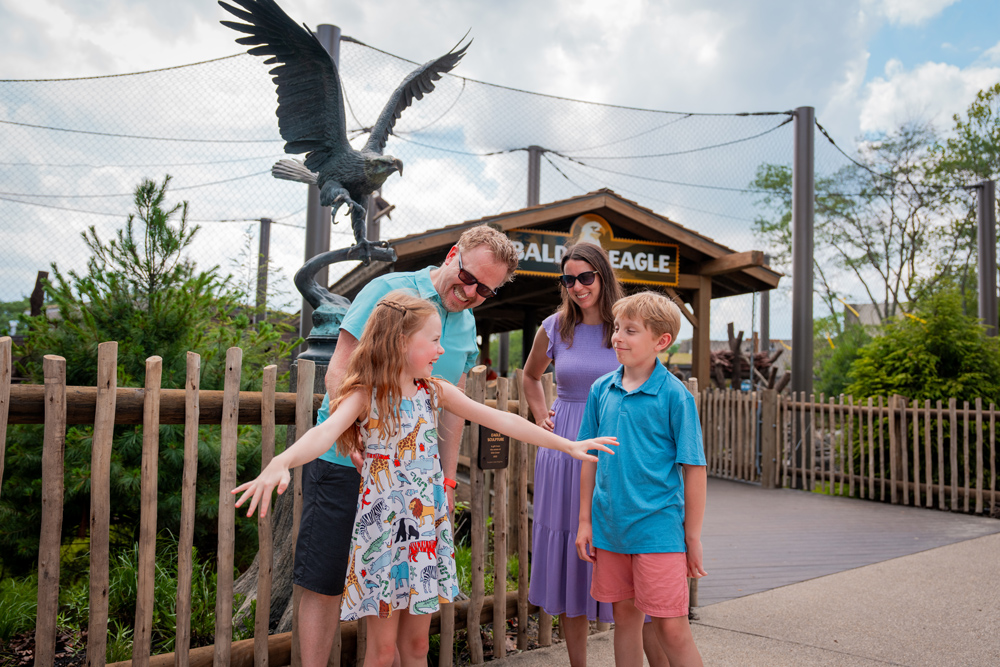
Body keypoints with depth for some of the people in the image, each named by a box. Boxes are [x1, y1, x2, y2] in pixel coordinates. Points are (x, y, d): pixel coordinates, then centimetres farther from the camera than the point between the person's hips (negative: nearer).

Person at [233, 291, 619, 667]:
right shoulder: (365, 395, -12)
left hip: (428, 527, 5)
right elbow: (325, 432, -31)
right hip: (383, 528, -4)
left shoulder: (436, 392, 4)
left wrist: (567, 445, 7)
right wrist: (280, 463, -53)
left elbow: (500, 420, 5)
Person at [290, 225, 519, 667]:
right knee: (323, 583, 3)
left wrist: (447, 480, 12)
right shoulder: (389, 291, -8)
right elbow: (337, 373, -11)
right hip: (345, 463, -5)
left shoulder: (467, 325, 10)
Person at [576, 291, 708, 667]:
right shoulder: (601, 390, 3)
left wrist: (693, 539, -6)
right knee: (624, 614, 15)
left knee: (670, 627, 0)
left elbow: (694, 469, -8)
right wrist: (585, 521, 9)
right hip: (610, 527, 5)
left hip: (658, 530, -4)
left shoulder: (675, 395, -10)